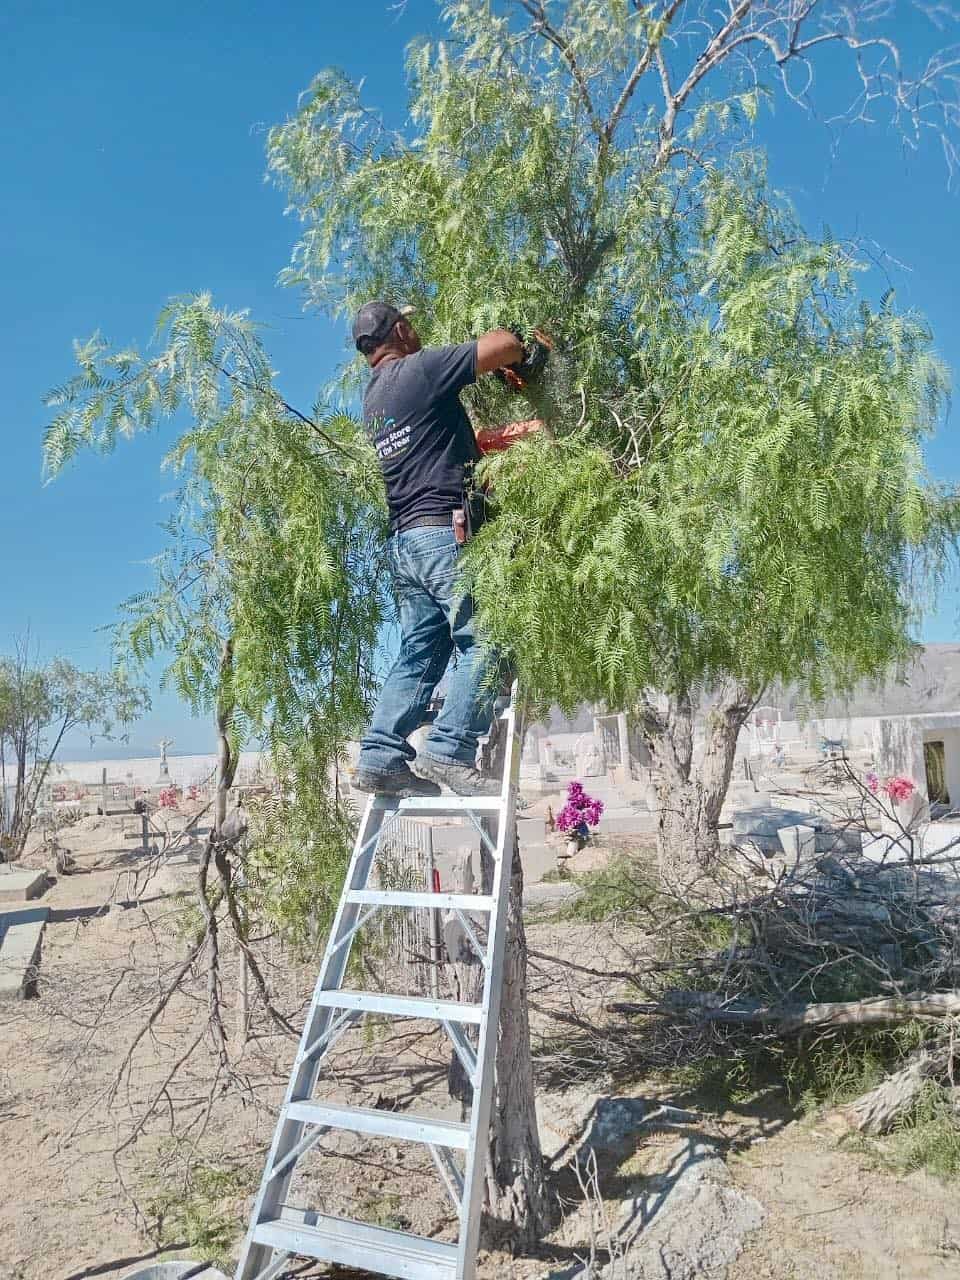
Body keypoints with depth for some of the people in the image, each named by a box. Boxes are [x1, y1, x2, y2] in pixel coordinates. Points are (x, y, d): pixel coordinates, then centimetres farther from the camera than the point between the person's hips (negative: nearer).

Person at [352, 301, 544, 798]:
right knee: (483, 645, -8)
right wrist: (525, 355, 15)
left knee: (419, 655, 7)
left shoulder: (373, 396, 24)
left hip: (403, 541, 9)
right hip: (446, 530, -9)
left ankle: (380, 756, 3)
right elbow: (503, 345, -8)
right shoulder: (418, 369, -2)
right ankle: (449, 751, -14)